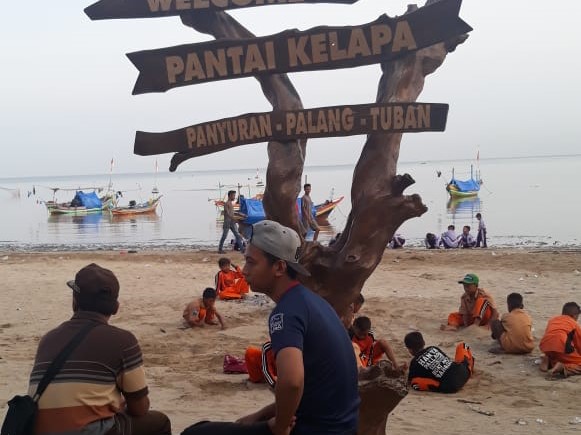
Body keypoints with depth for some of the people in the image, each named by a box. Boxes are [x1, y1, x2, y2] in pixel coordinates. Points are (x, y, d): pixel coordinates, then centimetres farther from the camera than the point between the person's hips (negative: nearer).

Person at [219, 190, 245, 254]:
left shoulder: (232, 203, 14)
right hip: (227, 221, -8)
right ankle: (220, 249, 10)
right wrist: (234, 218, -29)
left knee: (237, 235, 1)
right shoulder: (226, 203, -11)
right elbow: (227, 213, -21)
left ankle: (242, 248, -2)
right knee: (224, 236, 0)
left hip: (232, 222, 8)